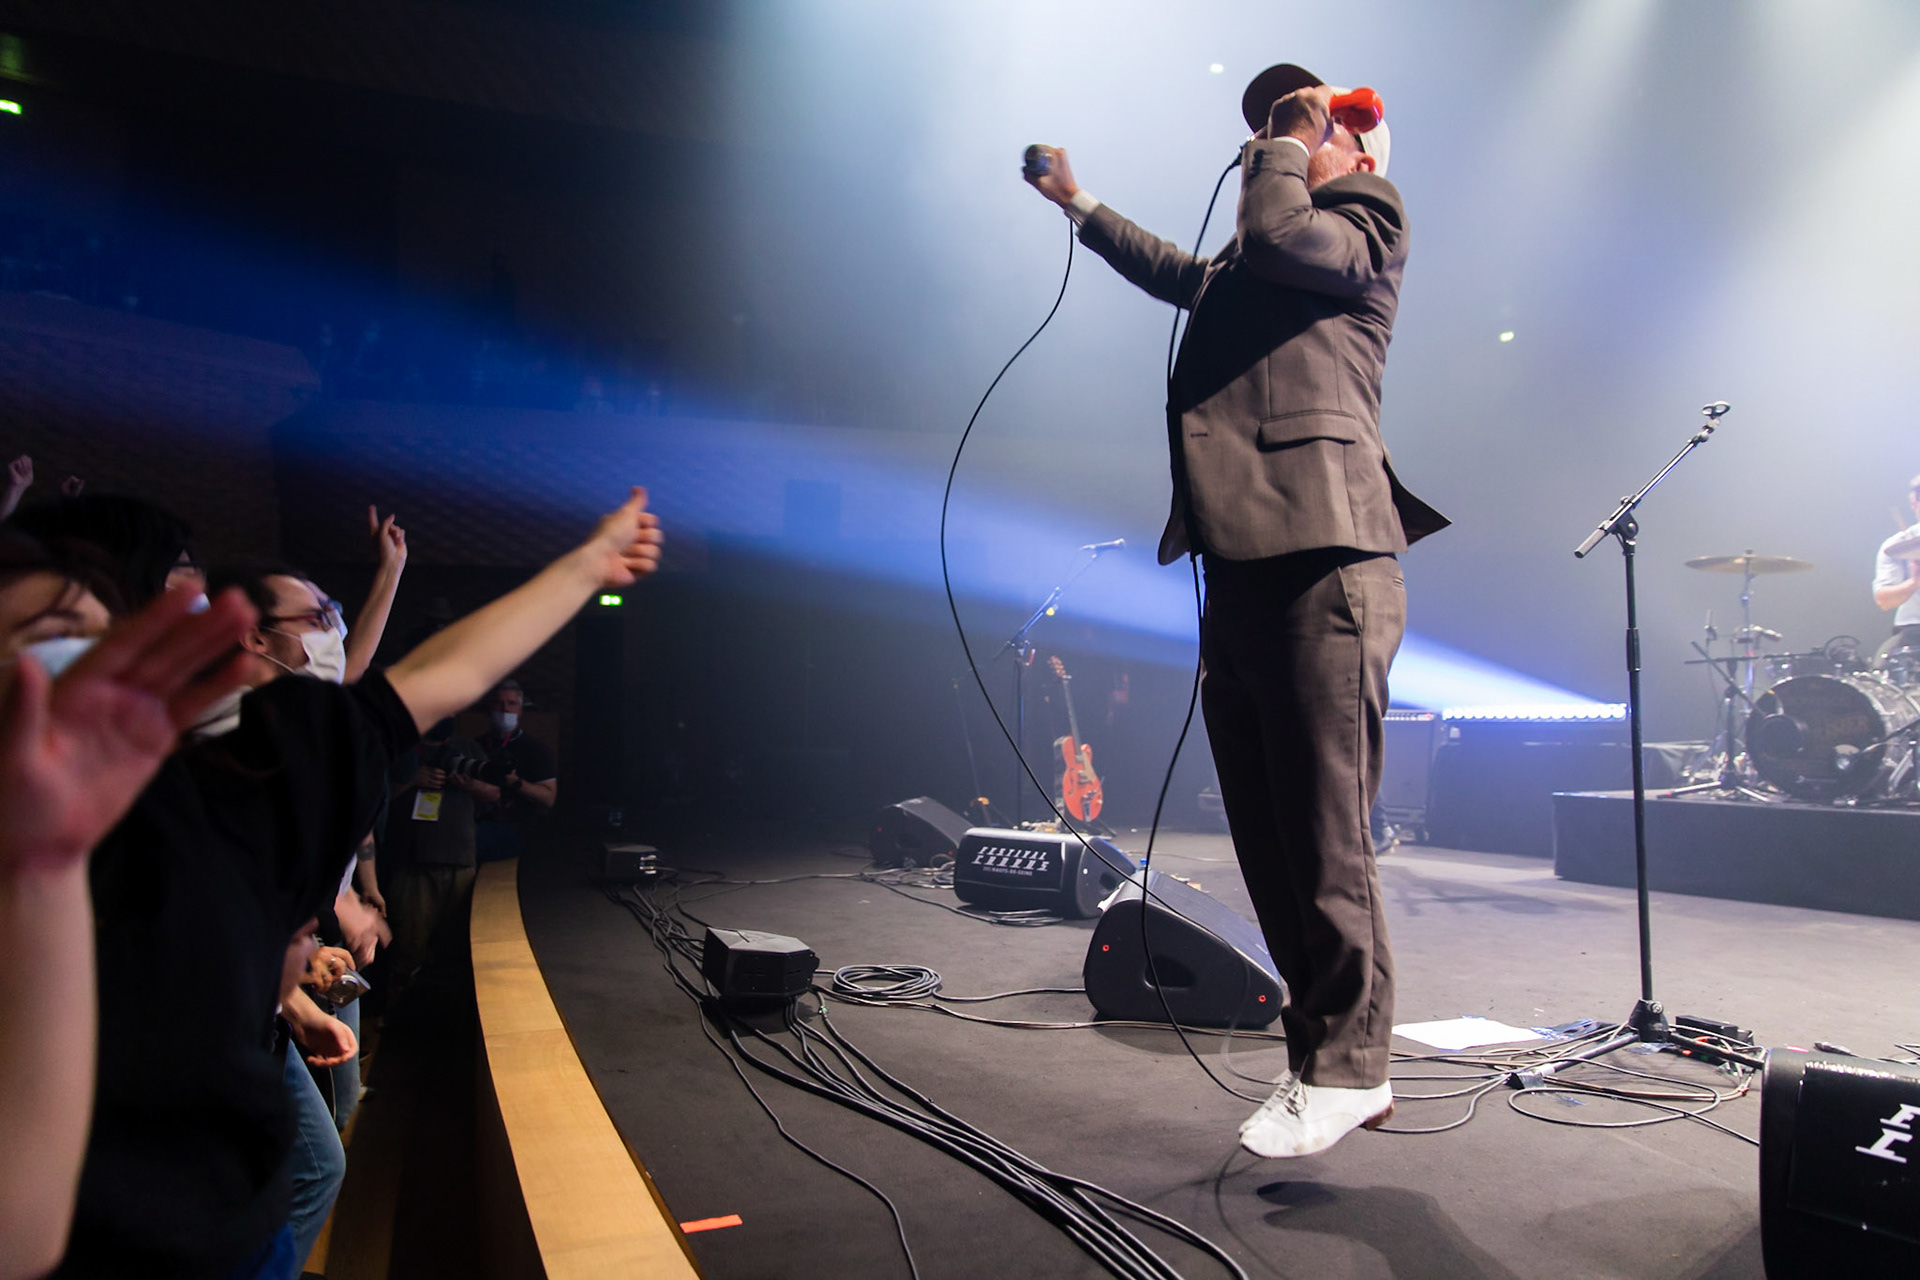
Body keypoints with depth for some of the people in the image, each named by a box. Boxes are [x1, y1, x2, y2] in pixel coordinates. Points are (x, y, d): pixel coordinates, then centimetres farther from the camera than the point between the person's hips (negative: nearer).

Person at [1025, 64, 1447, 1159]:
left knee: (1325, 834, -8)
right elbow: (1184, 274, 49)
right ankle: (1340, 1064, 16)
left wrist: (1289, 145, 7)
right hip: (1243, 566, 8)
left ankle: (1342, 1067, 4)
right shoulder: (1248, 265, 29)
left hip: (1323, 565, -8)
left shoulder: (1366, 222, 8)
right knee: (1269, 840, 6)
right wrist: (1080, 206, 57)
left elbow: (1274, 235, -13)